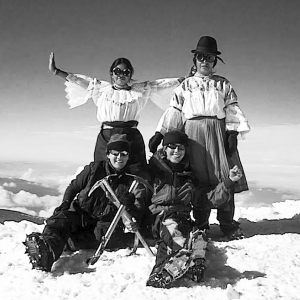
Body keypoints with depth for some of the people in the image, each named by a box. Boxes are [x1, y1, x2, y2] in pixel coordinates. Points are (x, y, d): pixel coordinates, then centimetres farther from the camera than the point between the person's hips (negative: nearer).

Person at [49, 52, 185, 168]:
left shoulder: (140, 90, 16)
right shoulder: (102, 89, 15)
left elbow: (162, 84, 16)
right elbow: (78, 80, 16)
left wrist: (184, 79, 14)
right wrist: (55, 71, 12)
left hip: (132, 137, 0)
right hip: (106, 137, 0)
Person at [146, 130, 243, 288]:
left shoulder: (189, 177, 25)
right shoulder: (154, 170, 13)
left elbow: (212, 198, 20)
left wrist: (229, 181, 8)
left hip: (186, 217, 3)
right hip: (161, 215, -3)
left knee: (198, 235, -29)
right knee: (172, 228, -35)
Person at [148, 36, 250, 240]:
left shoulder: (224, 85, 16)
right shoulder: (186, 86, 15)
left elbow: (232, 110, 8)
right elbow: (173, 112, 10)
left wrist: (233, 132, -7)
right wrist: (159, 134, 1)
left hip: (218, 132, 0)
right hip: (193, 133, 0)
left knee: (224, 177, -6)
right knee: (198, 179, -2)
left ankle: (227, 224, 2)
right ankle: (200, 223, 8)